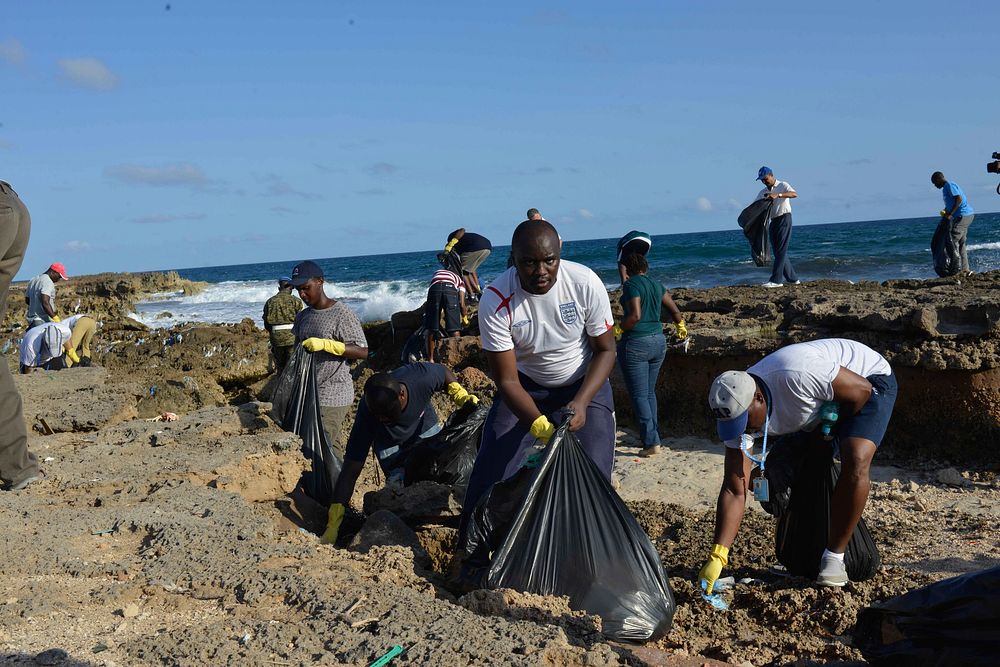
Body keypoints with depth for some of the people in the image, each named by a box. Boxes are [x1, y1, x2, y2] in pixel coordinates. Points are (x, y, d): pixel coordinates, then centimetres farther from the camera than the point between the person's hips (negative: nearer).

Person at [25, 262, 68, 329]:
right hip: (43, 321, -10)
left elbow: (27, 300, 22)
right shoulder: (48, 282, -14)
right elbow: (45, 302, -25)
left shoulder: (33, 280, 16)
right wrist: (55, 318, -26)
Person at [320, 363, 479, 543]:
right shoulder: (367, 412, -39)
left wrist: (461, 396, -30)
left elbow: (446, 374, -12)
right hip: (389, 444, -2)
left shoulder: (423, 376, -40)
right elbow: (350, 471, -36)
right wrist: (333, 526, -40)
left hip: (425, 430, 2)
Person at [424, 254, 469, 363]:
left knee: (431, 329, 10)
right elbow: (461, 304, 21)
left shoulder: (437, 272, 39)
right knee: (455, 330, 7)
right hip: (450, 289, -1)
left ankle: (430, 359, 15)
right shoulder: (459, 280, 33)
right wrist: (465, 319, 34)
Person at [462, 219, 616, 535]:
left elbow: (606, 349, -11)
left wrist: (581, 403, -26)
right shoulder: (496, 302, -27)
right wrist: (539, 425, -36)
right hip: (525, 388, 0)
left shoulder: (585, 283, -24)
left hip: (584, 383, 1)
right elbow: (508, 381, -21)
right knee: (490, 471, -10)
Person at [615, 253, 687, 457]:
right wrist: (681, 326, 34)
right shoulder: (656, 285, 10)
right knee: (650, 392, 17)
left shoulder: (631, 285, -11)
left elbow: (635, 316, -23)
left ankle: (652, 443, -4)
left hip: (635, 343, -7)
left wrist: (617, 330, -11)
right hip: (658, 341, 7)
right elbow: (675, 311, 16)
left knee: (639, 395, -2)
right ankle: (652, 437, 20)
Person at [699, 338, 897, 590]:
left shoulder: (796, 376, -44)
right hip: (825, 396, 7)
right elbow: (734, 491, -20)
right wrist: (717, 556, -27)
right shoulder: (737, 409, -22)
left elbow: (862, 390, -26)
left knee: (856, 462, -28)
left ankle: (834, 558, -15)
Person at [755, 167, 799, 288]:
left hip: (784, 218, -7)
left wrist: (777, 195, -34)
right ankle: (793, 279, 15)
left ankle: (776, 280, -14)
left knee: (781, 250, -11)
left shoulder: (782, 185, -2)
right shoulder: (762, 193, 14)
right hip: (773, 221, 7)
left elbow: (794, 194, -21)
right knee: (777, 251, 7)